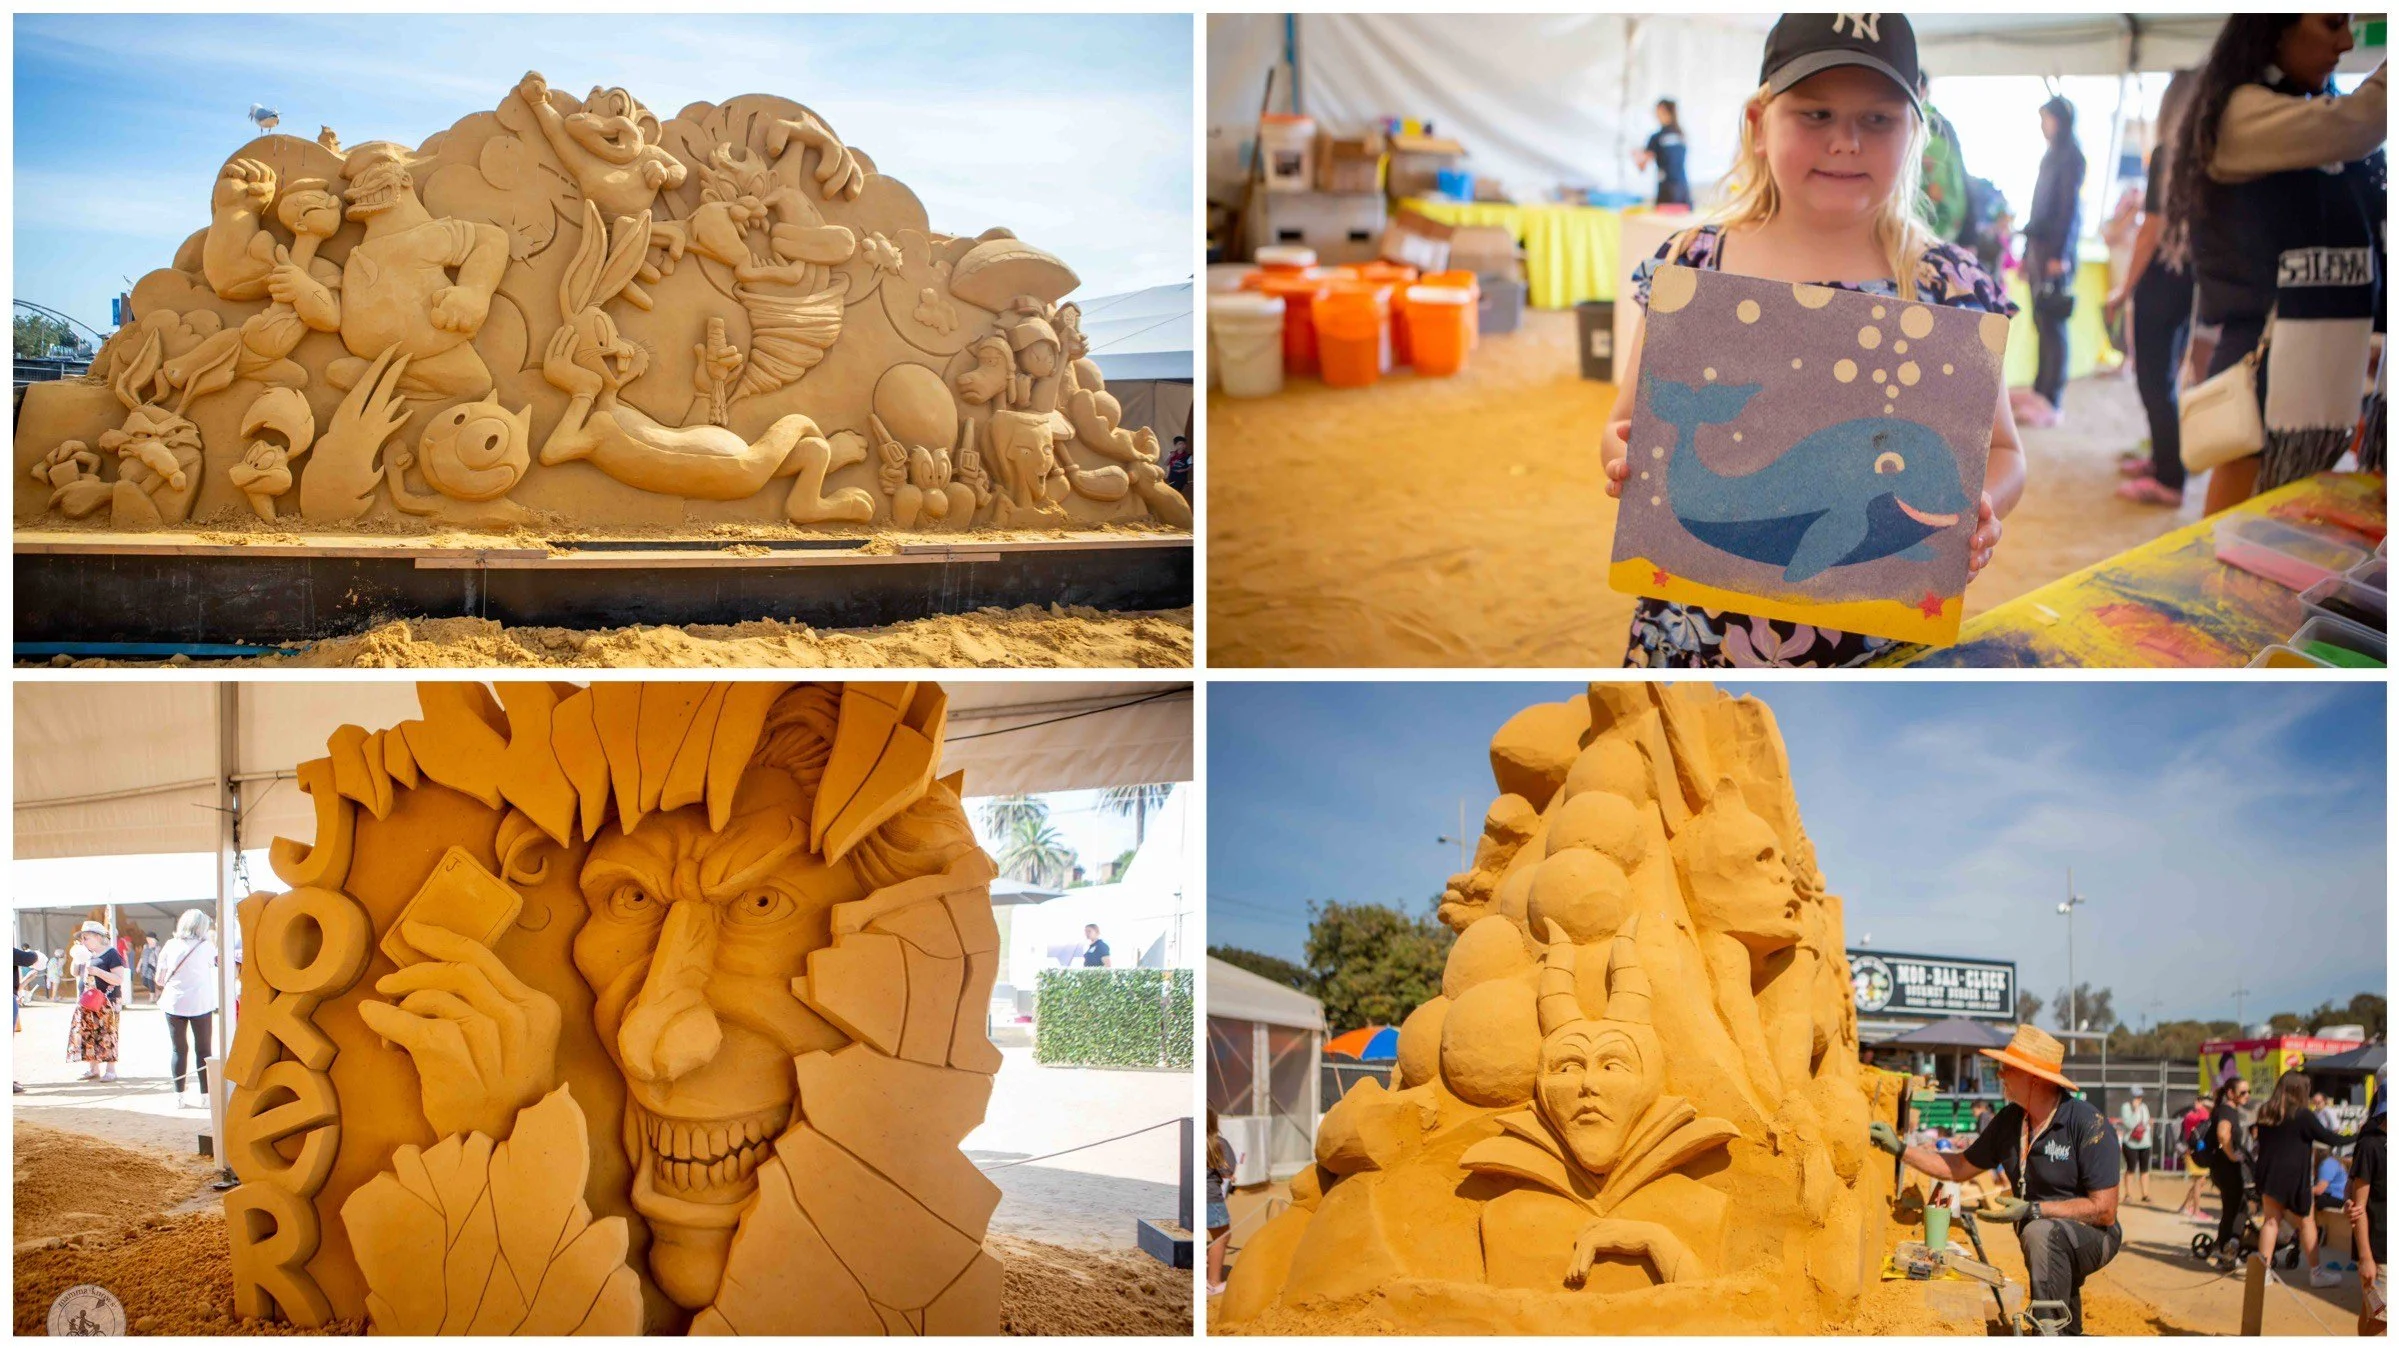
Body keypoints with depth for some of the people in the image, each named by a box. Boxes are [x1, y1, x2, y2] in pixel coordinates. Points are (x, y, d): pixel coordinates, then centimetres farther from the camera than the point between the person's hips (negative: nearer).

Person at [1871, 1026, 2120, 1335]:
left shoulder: (2088, 1124, -22)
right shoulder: (2009, 1121, 0)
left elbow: (2104, 1210, -24)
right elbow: (1960, 1167, 12)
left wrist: (2032, 1210, -27)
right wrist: (1899, 1149, 4)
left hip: (2093, 1237, -7)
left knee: (2041, 1232, -37)